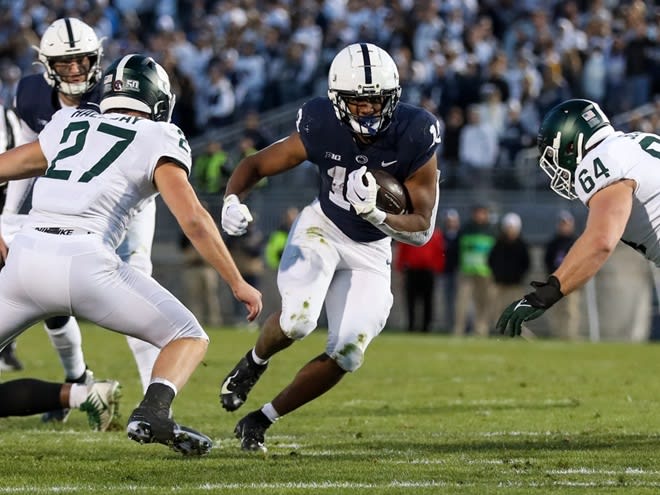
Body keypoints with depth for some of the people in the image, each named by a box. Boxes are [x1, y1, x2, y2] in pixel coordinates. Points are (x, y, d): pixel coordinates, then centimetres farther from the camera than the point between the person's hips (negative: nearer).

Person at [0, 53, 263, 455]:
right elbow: (193, 219, 0)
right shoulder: (159, 140, 10)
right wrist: (238, 284, 6)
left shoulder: (68, 125, 23)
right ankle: (152, 413, -17)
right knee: (190, 339, 9)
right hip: (85, 262, -4)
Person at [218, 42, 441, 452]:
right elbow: (256, 165, -9)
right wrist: (233, 200, -30)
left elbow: (423, 229, -19)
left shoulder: (415, 136, -24)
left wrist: (375, 214, -37)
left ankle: (261, 420, 11)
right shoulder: (323, 128, -23)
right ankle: (254, 362, 8)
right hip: (321, 232, -1)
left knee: (347, 355, -8)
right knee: (297, 320, -28)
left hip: (370, 252, 2)